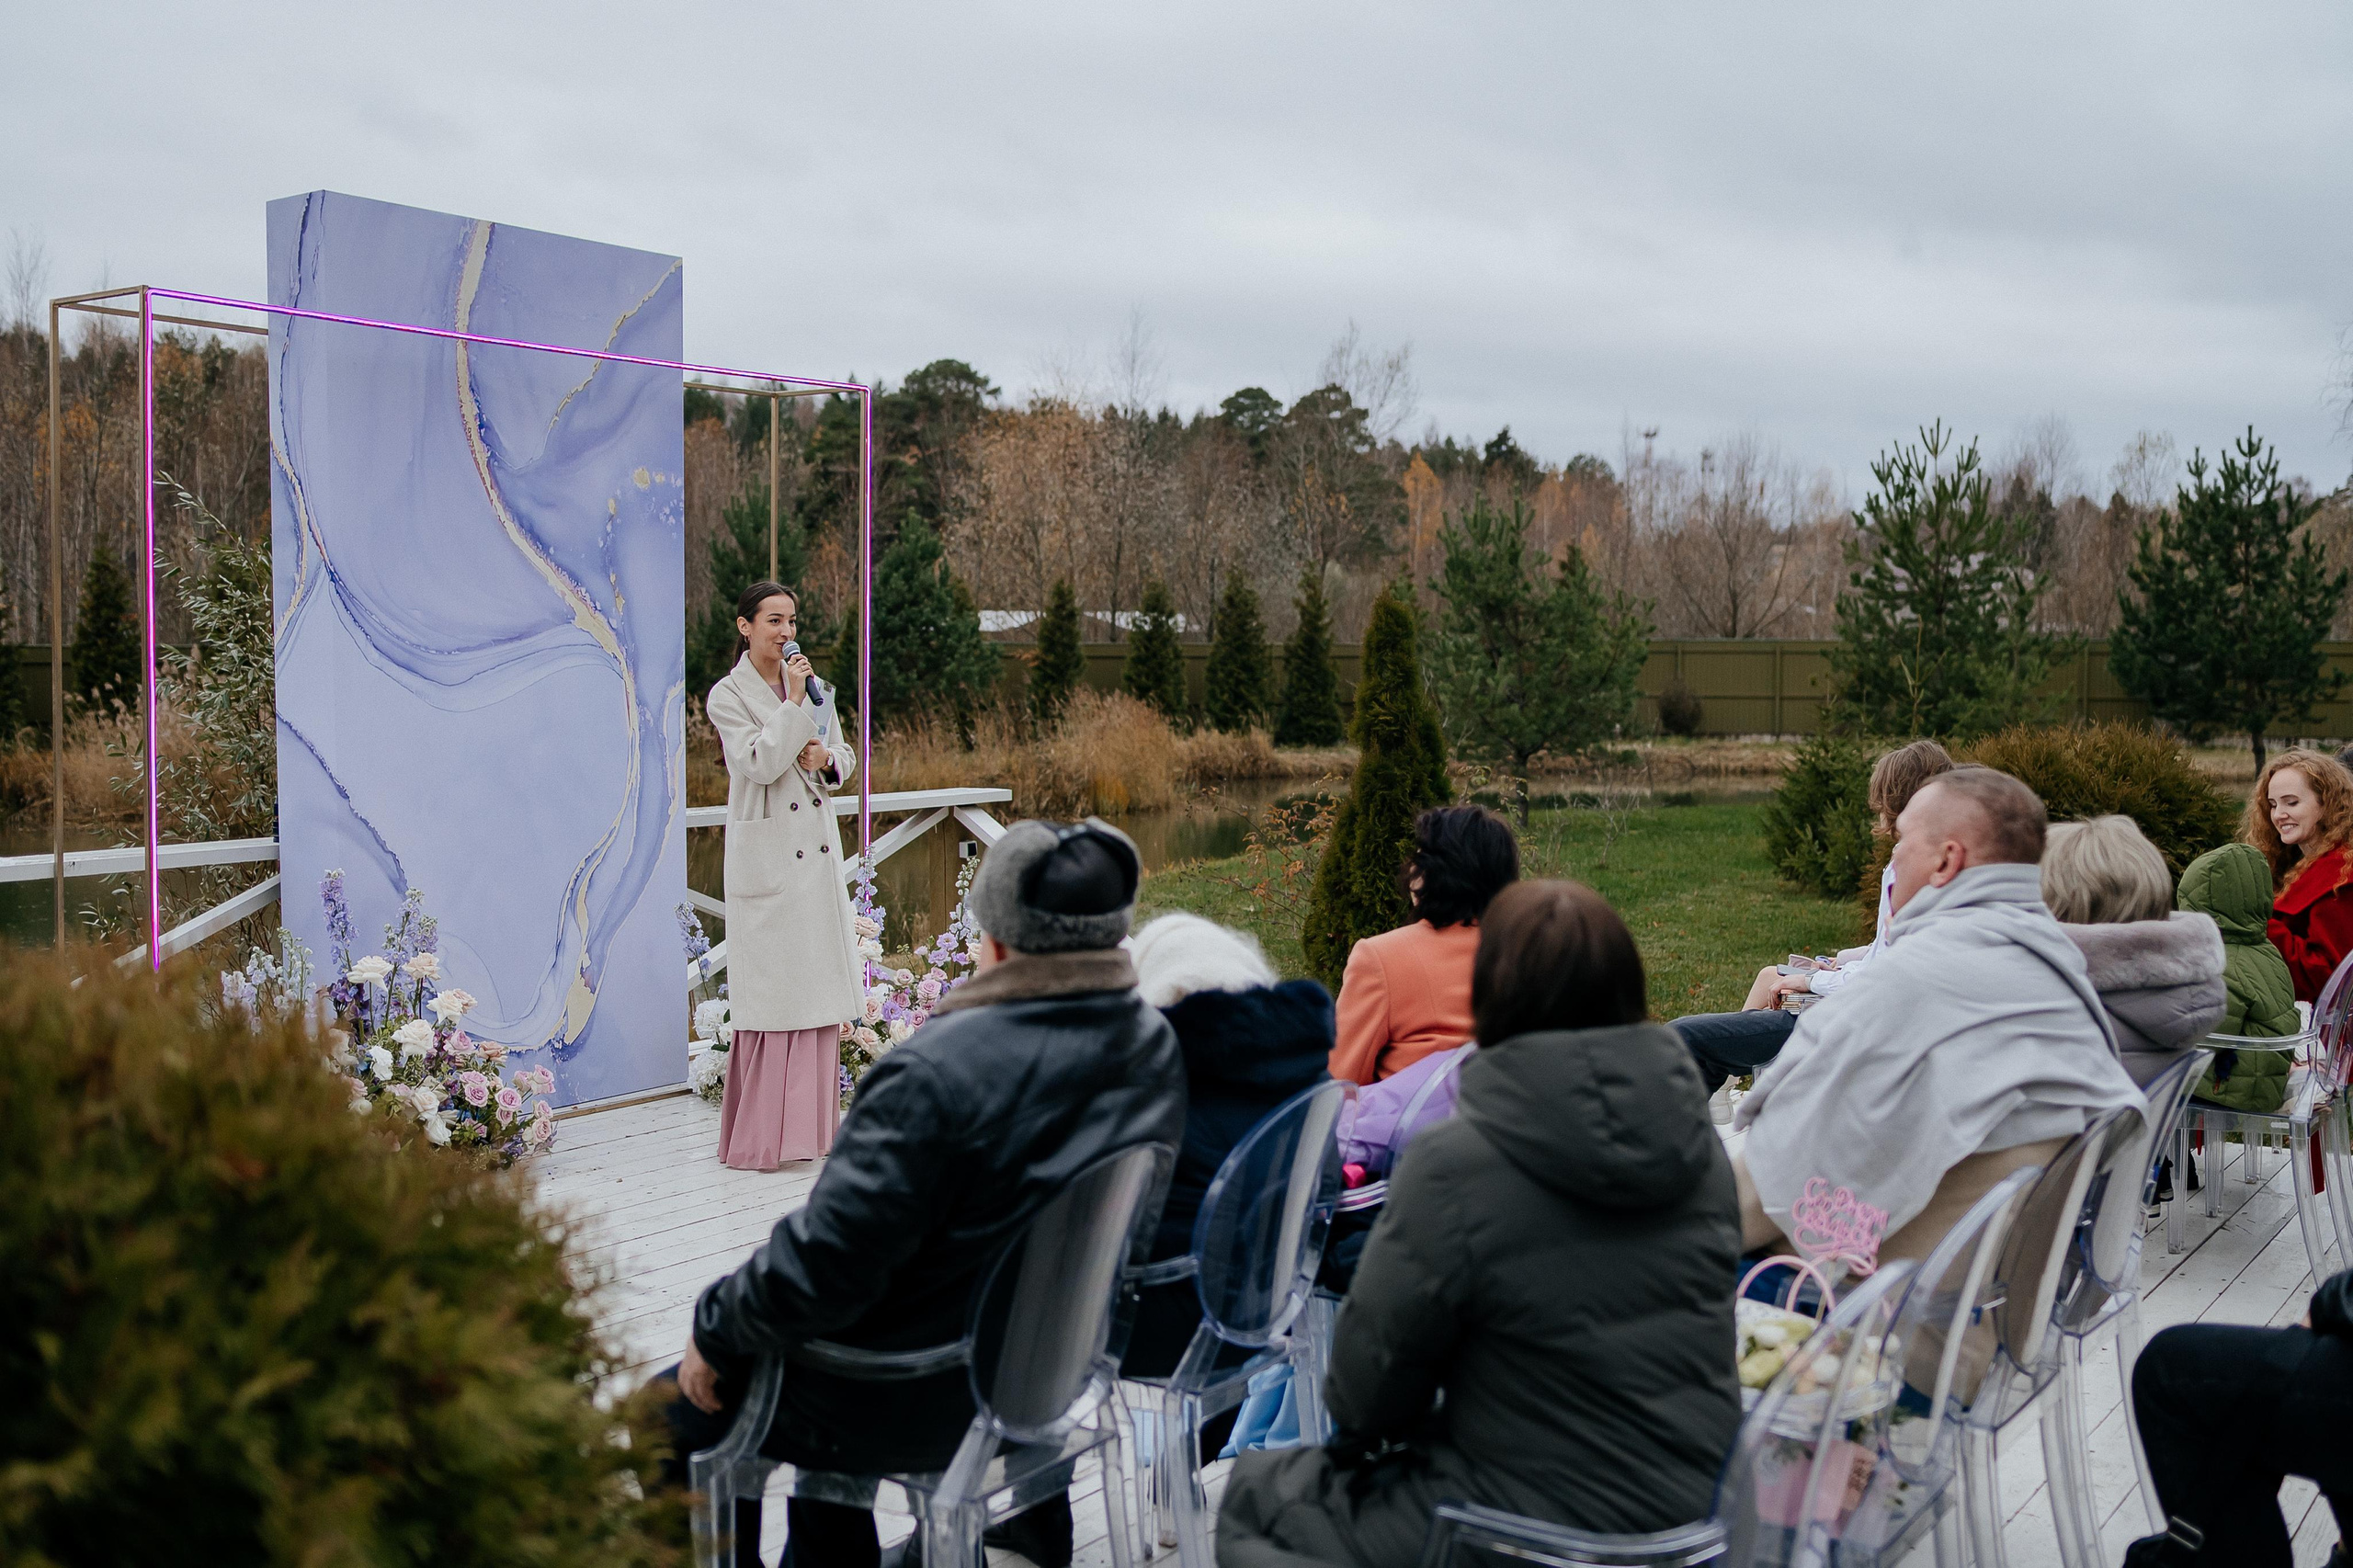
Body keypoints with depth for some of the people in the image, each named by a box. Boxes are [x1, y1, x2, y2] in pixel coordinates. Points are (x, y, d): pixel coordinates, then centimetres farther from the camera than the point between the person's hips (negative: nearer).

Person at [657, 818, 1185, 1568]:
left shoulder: (937, 1073, -29)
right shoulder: (1156, 1047, -7)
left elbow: (823, 1261, -26)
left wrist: (713, 1331, -8)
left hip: (924, 1408, -7)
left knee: (677, 1412, 15)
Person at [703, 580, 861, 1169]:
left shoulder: (810, 684, 13)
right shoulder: (728, 695, -5)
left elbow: (845, 759, 17)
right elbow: (760, 763, -18)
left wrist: (825, 757, -5)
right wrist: (792, 700, -17)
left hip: (818, 851, 6)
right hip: (767, 855, -6)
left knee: (819, 989, 8)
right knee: (772, 993, -5)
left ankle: (810, 1124, 17)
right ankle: (759, 1137, 3)